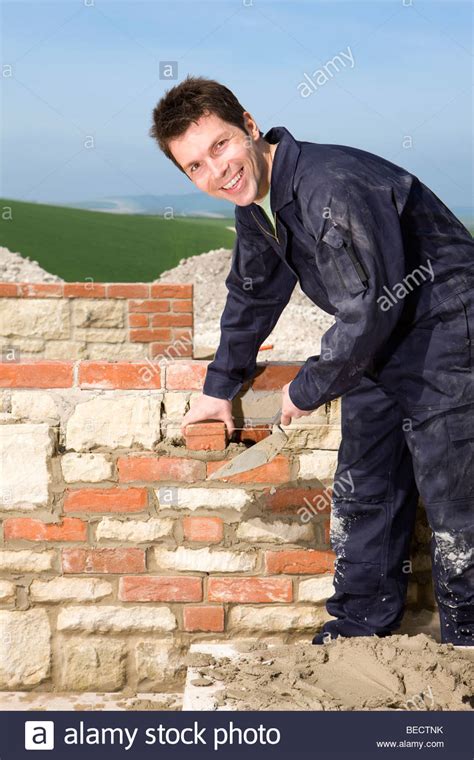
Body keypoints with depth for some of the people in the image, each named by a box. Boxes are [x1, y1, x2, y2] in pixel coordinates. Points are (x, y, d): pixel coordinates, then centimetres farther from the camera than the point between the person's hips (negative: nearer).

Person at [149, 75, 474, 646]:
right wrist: (220, 386, 24)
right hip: (375, 340, 9)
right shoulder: (255, 201, 0)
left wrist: (306, 390, -14)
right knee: (362, 488, 15)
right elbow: (253, 294, 17)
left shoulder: (333, 188, -31)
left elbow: (370, 310, -29)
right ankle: (360, 626, 29)